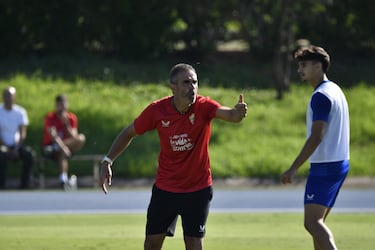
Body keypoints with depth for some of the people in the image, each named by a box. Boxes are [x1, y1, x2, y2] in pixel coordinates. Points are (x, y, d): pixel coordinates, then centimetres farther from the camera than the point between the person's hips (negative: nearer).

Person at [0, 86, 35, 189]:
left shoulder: (20, 112, 4)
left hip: (17, 145, 2)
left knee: (29, 154, -28)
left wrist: (16, 149, -18)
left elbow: (22, 134, -3)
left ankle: (24, 186, -22)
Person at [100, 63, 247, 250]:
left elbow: (229, 115, -37)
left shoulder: (204, 107, -17)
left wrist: (237, 113, -60)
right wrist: (107, 162, -2)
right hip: (165, 188, 2)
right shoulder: (157, 110, -12)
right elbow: (129, 133, 3)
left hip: (198, 189, -2)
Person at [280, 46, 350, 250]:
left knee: (312, 222, -17)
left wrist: (294, 168, -22)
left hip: (325, 166, -10)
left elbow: (316, 137, -22)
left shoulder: (321, 96, -15)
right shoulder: (335, 90, 16)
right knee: (316, 222, 15)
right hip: (339, 163, 10)